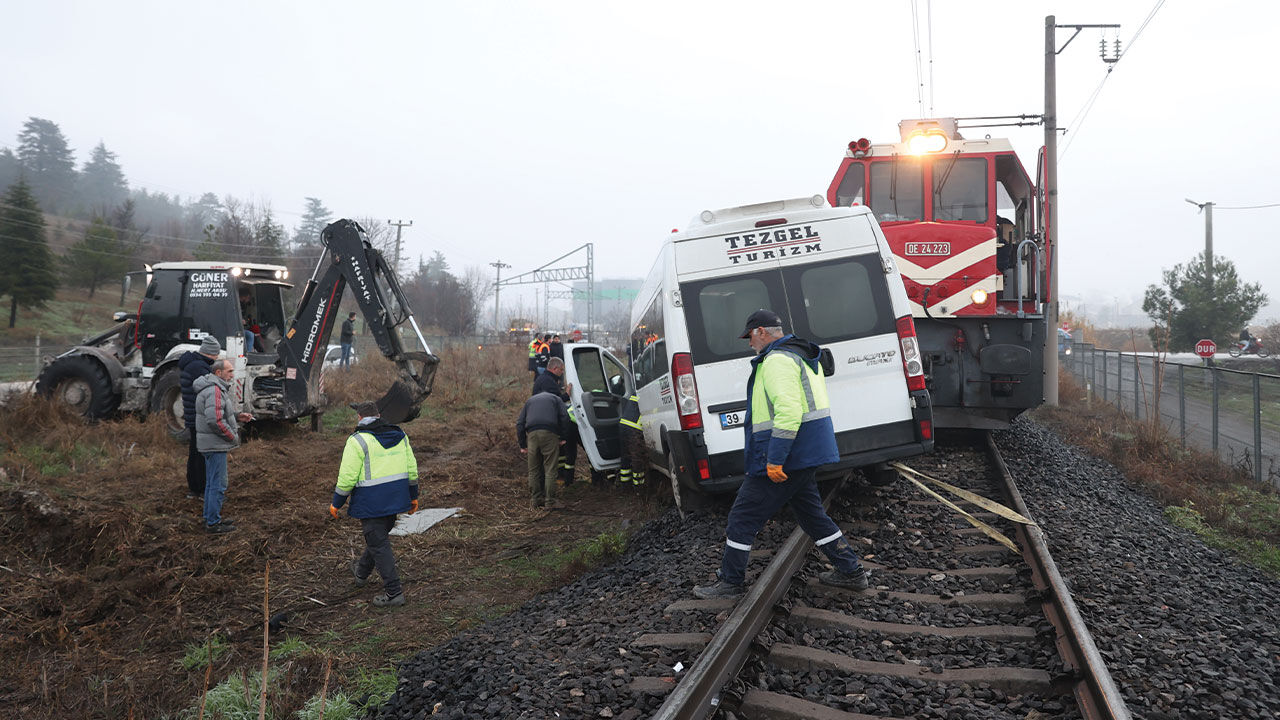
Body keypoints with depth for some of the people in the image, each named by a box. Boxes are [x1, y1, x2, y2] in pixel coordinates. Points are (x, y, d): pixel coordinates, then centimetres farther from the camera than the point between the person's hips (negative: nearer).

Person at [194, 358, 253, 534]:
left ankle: (210, 518, 28)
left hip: (211, 445, 11)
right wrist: (233, 436, -18)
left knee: (212, 483, 19)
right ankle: (213, 523, 2)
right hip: (215, 445, -11)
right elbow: (215, 420, -28)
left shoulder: (216, 388, 14)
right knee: (218, 485, -4)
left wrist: (237, 416, 11)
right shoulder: (214, 391, -21)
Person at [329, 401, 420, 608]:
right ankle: (362, 572, 46)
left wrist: (336, 504, -1)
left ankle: (394, 592, 1)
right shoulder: (399, 435, 7)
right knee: (379, 536, 24)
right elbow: (412, 468, 10)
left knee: (379, 545, 0)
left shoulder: (358, 441, -13)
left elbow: (347, 477, -13)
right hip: (396, 498, 7)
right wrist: (413, 496, 20)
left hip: (371, 501, -7)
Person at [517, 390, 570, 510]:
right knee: (550, 469, -1)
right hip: (549, 432, -3)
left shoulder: (529, 401, 30)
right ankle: (550, 502, -1)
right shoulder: (555, 398, 23)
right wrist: (562, 437, 10)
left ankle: (535, 500, 18)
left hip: (532, 433, 3)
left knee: (533, 470, 12)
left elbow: (520, 423, 20)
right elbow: (564, 417, 6)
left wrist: (522, 445, 20)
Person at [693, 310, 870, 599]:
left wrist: (774, 460, -27)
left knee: (742, 518, 0)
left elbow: (788, 411, -28)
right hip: (808, 454, 10)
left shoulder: (777, 360, -17)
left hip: (784, 456, -10)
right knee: (811, 513, 21)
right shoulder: (802, 357, 17)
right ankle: (851, 572, 24)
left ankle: (729, 583, 9)